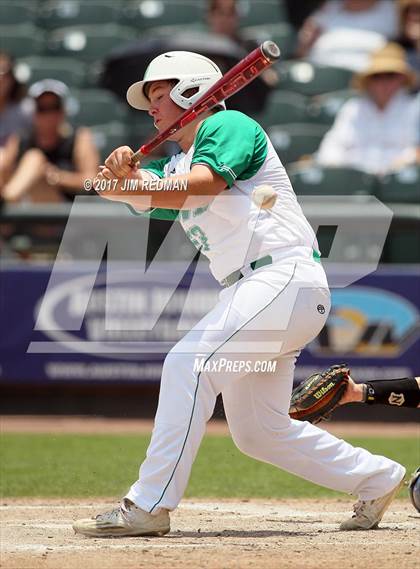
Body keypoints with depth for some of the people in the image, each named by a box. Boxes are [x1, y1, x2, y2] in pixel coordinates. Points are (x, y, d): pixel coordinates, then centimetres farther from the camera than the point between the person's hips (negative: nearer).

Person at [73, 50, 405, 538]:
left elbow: (200, 187, -19)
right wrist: (122, 173, -20)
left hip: (287, 277, -10)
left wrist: (121, 187, -24)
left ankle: (149, 506, -24)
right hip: (249, 293, 10)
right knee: (258, 433, 12)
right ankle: (376, 479, 26)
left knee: (189, 365, -22)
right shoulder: (174, 164, 22)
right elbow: (148, 194, 2)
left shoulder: (229, 126, -1)